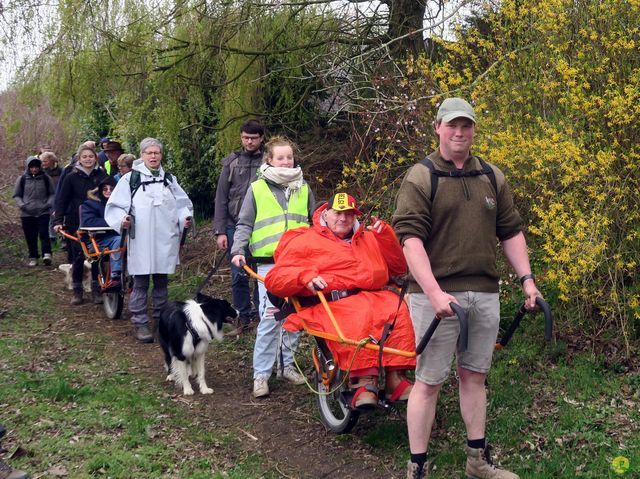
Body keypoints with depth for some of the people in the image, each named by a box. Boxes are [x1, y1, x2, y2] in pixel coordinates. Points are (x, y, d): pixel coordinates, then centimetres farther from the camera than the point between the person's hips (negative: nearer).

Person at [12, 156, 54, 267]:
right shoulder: (22, 179, 3)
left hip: (43, 212, -1)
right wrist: (22, 205, -7)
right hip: (27, 214, 1)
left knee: (44, 233, -15)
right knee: (30, 237, 5)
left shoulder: (45, 178, 3)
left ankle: (46, 254, -18)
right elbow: (16, 195, 9)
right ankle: (33, 257, 14)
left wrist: (49, 203, -6)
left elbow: (52, 194, 11)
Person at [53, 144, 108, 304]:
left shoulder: (102, 176, 2)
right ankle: (77, 291, 14)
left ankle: (96, 290, 15)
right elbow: (62, 200, -1)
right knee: (78, 257, 3)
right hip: (76, 223, -1)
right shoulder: (71, 177, -1)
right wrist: (57, 221, -11)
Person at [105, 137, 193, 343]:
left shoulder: (169, 179, 13)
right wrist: (122, 219, -19)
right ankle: (140, 324, 8)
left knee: (161, 282, 13)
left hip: (165, 241, 4)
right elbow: (113, 207, -1)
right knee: (140, 284, 1)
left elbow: (183, 203, 16)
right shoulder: (130, 179, 0)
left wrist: (185, 217, -3)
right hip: (140, 241, -3)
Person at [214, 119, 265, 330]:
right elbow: (221, 198, 6)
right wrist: (220, 231, -1)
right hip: (236, 227, 1)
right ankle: (242, 316, 15)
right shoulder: (231, 162, 6)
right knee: (238, 275, 5)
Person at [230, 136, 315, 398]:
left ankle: (287, 364, 24)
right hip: (269, 263, -4)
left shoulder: (303, 188, 13)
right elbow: (244, 224, 4)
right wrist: (238, 250, -10)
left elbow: (314, 223, 21)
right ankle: (261, 374, -1)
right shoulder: (257, 189, 2)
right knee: (269, 318, -9)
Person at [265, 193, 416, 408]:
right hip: (330, 304, -4)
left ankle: (396, 378, -31)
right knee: (359, 316, -37)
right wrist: (305, 276, -12)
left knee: (397, 308, -29)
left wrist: (385, 235, 14)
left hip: (373, 296, 4)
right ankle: (363, 381, -43)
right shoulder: (305, 240, 17)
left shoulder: (368, 238, 32)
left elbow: (398, 267, 26)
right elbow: (274, 280, 8)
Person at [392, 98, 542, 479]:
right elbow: (410, 238, -15)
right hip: (437, 294, -5)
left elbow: (511, 232, 16)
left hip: (485, 293, 5)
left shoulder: (493, 178, 11)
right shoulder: (420, 178, -6)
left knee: (474, 375, 15)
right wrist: (434, 292, -25)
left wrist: (527, 278, 6)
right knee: (429, 381, 0)